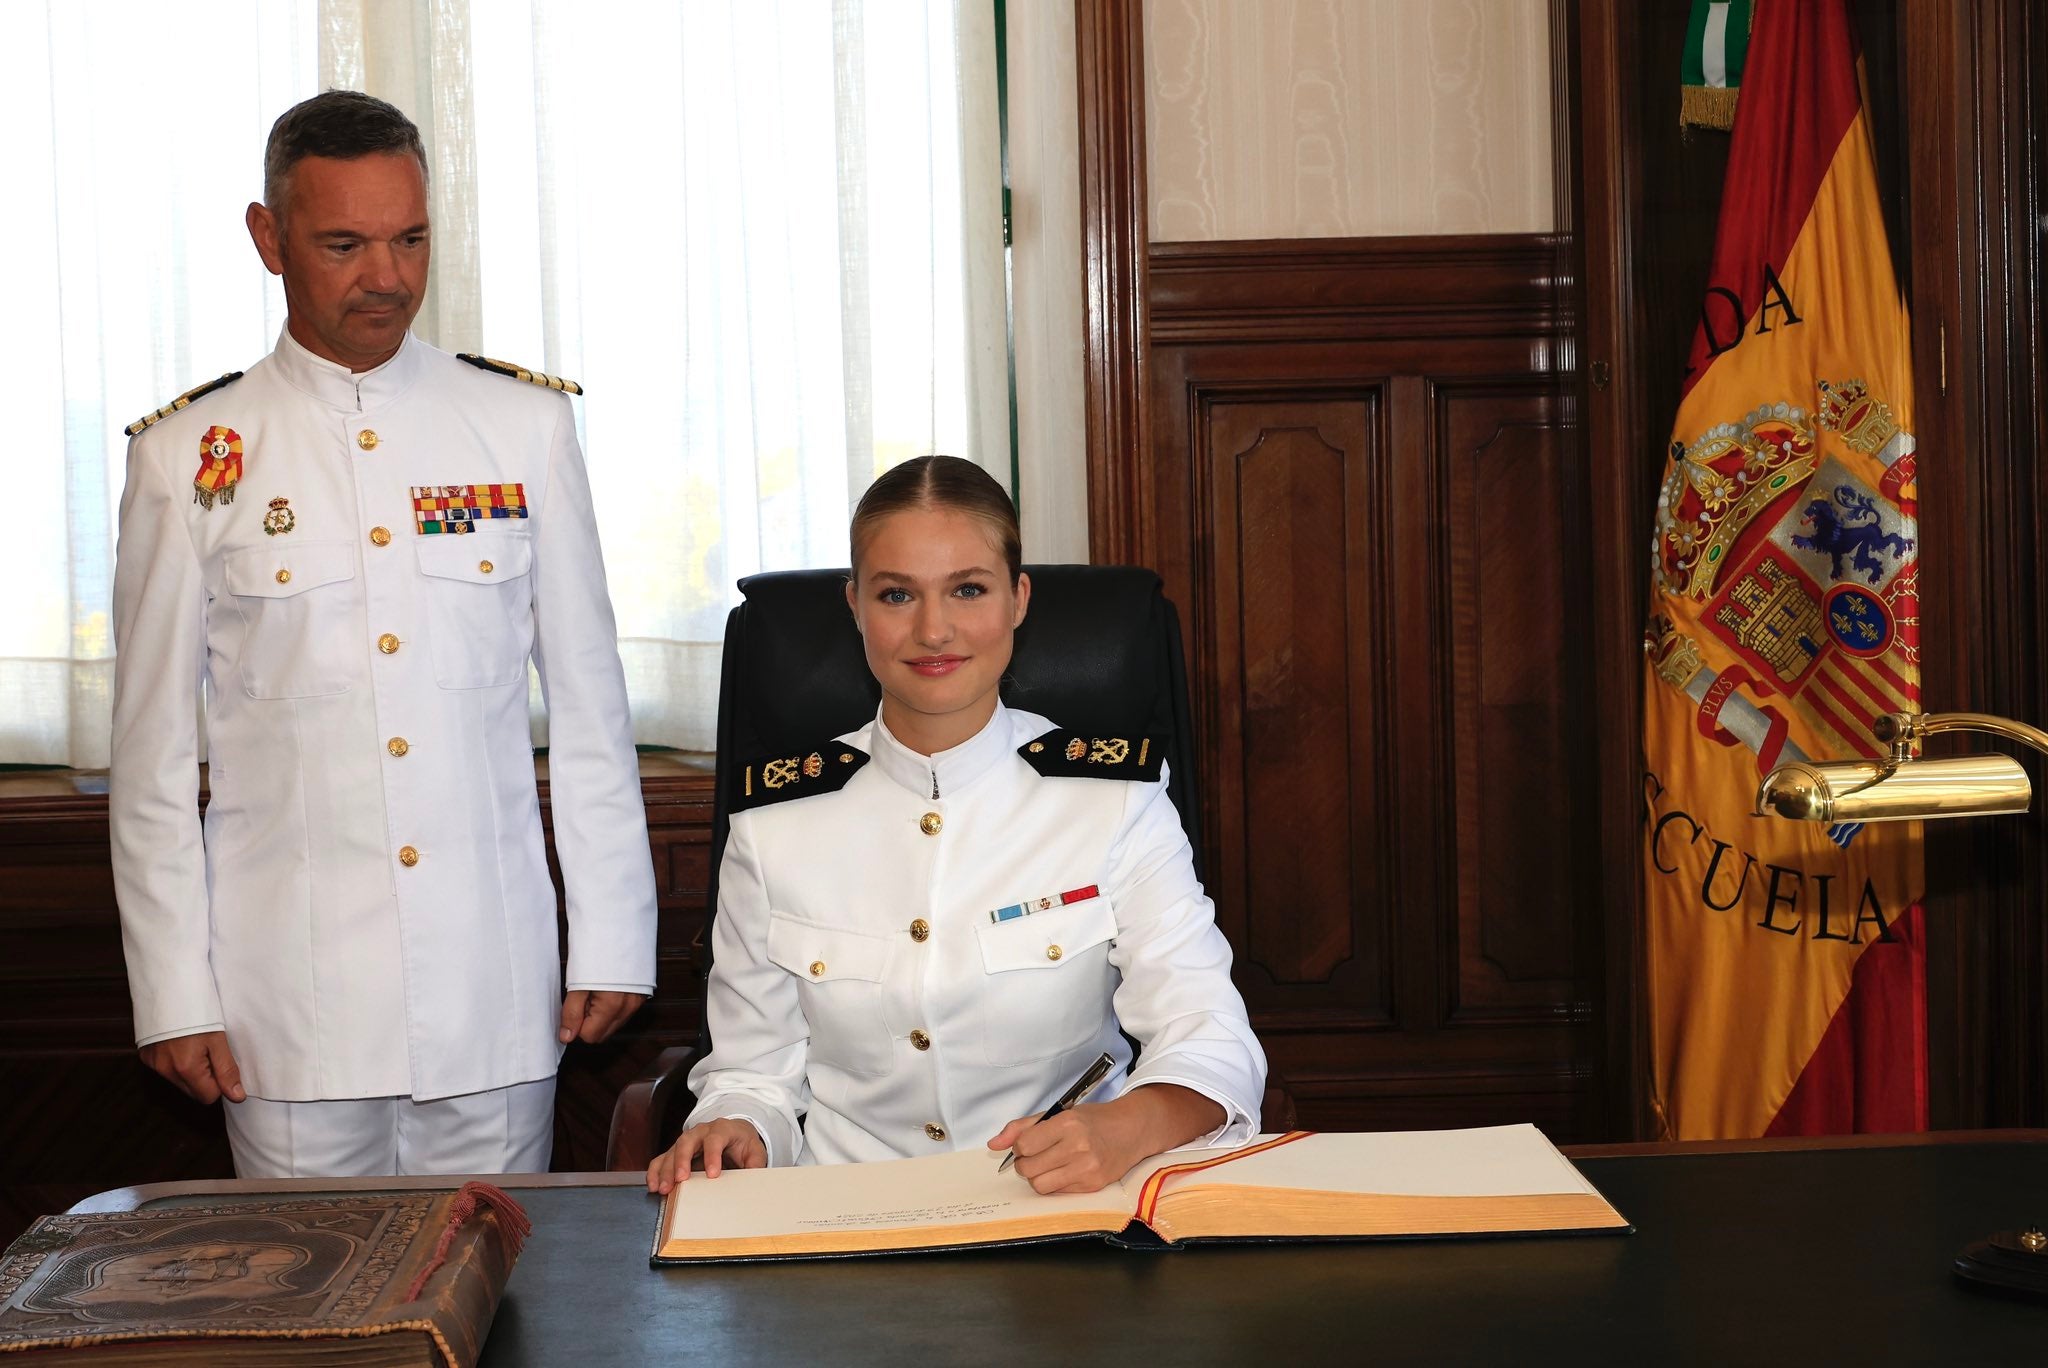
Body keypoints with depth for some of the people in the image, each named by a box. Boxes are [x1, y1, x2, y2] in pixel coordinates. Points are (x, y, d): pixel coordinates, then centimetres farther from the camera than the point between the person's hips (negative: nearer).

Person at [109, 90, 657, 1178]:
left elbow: (588, 701, 6)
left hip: (498, 997, 1)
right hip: (290, 1006, -1)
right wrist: (173, 995, 0)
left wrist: (612, 943, 4)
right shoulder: (191, 457, 2)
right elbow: (154, 751, 4)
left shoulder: (525, 427, 5)